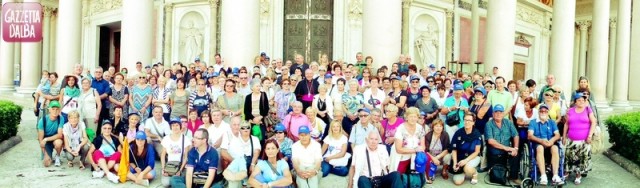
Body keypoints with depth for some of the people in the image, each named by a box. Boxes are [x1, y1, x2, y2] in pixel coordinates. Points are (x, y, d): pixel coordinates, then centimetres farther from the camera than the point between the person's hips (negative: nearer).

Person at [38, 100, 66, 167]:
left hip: (56, 139, 0)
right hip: (46, 142, 0)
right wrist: (45, 154, -18)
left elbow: (60, 135, -22)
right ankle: (48, 155, 21)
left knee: (58, 142, -37)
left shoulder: (61, 119, -20)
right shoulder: (43, 120, -19)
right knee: (46, 163, -16)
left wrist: (46, 139, -32)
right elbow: (40, 139, -15)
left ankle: (57, 157, -5)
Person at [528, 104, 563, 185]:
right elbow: (530, 135, -3)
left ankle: (555, 176, -38)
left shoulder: (552, 122, 20)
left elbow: (557, 135, 6)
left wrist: (552, 140, -18)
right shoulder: (533, 122, 12)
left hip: (550, 144, 2)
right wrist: (541, 140, -21)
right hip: (538, 144, -2)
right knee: (540, 147, -37)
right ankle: (543, 176, -44)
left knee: (555, 148, -33)